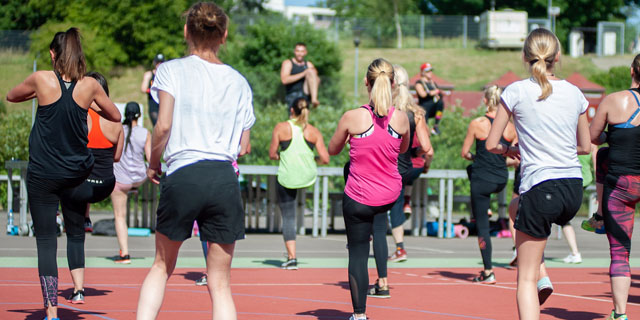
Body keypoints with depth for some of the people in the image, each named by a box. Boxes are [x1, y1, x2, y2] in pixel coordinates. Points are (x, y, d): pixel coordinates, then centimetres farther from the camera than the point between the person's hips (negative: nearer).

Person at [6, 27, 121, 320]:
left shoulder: (42, 80, -9)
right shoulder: (89, 85, -4)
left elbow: (11, 96, 12)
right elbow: (115, 116, 13)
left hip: (43, 173, -2)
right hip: (78, 172, 2)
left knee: (46, 241, 0)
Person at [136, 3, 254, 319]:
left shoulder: (172, 70, 4)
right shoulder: (239, 82, 13)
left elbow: (163, 126, -8)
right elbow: (243, 147, 13)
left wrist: (153, 163, 9)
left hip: (181, 177, -2)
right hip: (225, 179, 2)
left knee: (161, 266, 20)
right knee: (220, 284, 6)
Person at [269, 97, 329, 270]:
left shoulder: (281, 128, -5)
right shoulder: (314, 132, -2)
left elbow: (272, 154, -1)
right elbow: (325, 159, -4)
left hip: (287, 178, -2)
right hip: (308, 176, 2)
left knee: (288, 217, 4)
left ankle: (292, 257, -2)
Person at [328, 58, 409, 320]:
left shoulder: (352, 117, -17)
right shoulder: (401, 118, -10)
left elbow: (332, 150, 1)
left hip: (359, 199, -3)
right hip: (390, 196, 3)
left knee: (358, 253, 8)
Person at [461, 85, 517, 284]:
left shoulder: (476, 124, -11)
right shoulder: (511, 127, -2)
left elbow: (464, 153, -4)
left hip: (482, 179, -4)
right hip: (502, 180, 4)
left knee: (482, 225, 3)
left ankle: (488, 272, 2)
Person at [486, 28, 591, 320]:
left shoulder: (517, 91, -5)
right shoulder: (574, 93, 7)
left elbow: (491, 144, -2)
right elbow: (585, 147, 15)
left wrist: (510, 150, 19)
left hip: (540, 188, -5)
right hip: (574, 189, 5)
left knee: (525, 278, 2)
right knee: (517, 207, 36)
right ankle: (541, 276, 26)